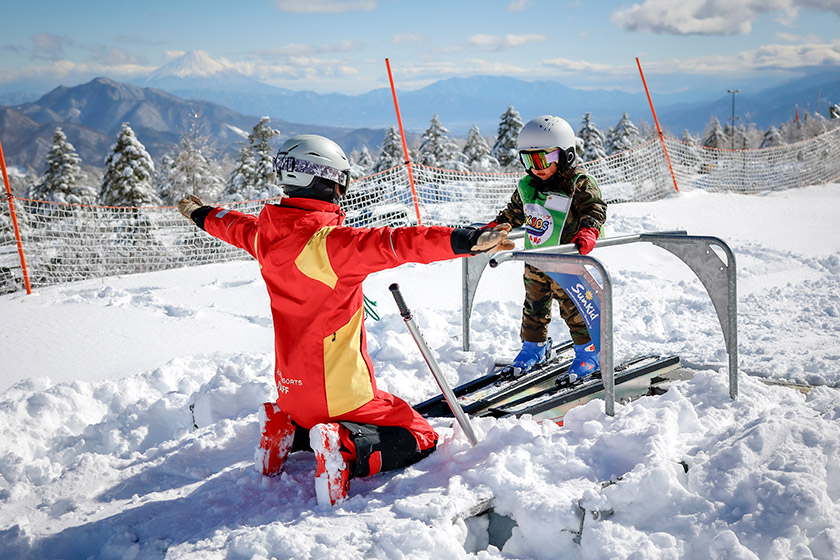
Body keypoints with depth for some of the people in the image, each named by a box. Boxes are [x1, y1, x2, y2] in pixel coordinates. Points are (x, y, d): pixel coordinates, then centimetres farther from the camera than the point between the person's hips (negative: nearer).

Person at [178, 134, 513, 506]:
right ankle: (347, 452, -17)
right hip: (340, 390, -8)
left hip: (292, 388, 8)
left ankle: (288, 433, 11)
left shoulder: (265, 235, 0)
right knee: (420, 440, 4)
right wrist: (468, 240, -45)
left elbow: (232, 225, 22)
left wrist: (201, 214, 45)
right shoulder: (330, 243, -24)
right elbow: (392, 244, -37)